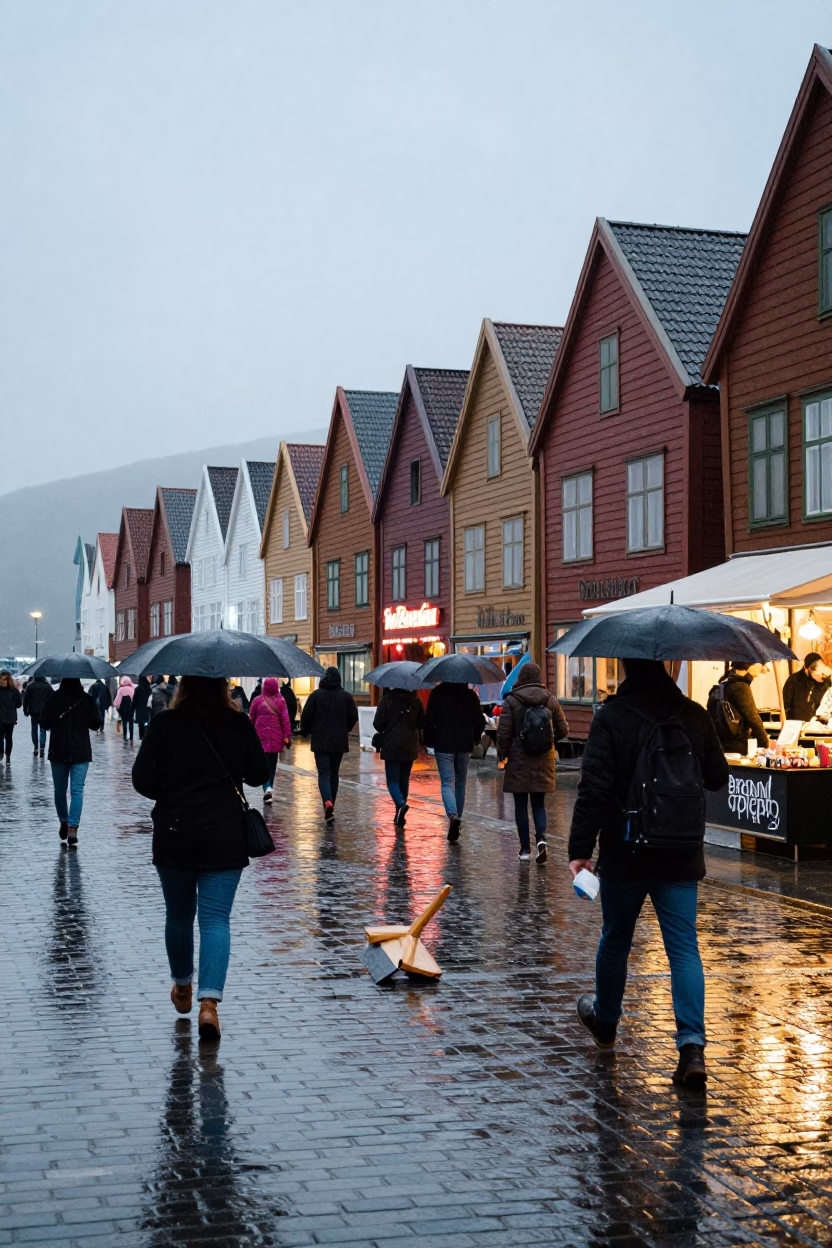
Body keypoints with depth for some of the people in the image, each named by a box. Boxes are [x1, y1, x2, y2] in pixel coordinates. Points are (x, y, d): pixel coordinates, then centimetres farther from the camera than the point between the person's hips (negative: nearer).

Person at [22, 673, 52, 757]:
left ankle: (35, 748, 11)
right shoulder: (48, 686, -1)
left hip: (33, 712, 0)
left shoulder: (30, 686, -3)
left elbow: (26, 699, -1)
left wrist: (25, 710, 6)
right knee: (43, 729, 4)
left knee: (34, 729, 10)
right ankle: (42, 747, -12)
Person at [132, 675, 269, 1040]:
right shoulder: (239, 725, -4)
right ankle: (209, 1001, -15)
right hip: (225, 837, 0)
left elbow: (142, 780, -6)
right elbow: (259, 775, 5)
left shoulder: (162, 725, -6)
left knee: (178, 915, 18)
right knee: (216, 917, 0)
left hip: (173, 835, 1)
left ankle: (183, 988, 36)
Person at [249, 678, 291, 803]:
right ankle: (269, 787, 22)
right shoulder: (280, 701, -2)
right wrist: (288, 737, 0)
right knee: (272, 763, 15)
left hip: (261, 736, -1)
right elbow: (285, 720, -5)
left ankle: (267, 788, -22)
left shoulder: (257, 700, -3)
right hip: (276, 738, 1)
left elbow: (251, 718, 6)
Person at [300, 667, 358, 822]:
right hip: (339, 741, 2)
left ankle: (327, 802, -27)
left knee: (323, 773, -5)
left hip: (320, 741, -2)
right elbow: (354, 717, 3)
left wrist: (306, 731, 14)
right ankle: (331, 805, 20)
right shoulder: (346, 696, 1)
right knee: (334, 773, 15)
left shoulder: (315, 695, -4)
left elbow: (306, 716, -5)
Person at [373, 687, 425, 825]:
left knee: (393, 780, 0)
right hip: (410, 746, 3)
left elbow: (378, 723, -10)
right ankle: (399, 815, 16)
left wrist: (383, 731, 11)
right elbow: (422, 722, 4)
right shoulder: (415, 700, 1)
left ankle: (401, 804, -27)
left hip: (391, 746, -3)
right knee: (404, 780, 13)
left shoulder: (387, 700, -9)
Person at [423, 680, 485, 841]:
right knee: (460, 783, 16)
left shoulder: (437, 693, -5)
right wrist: (473, 739, 20)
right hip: (464, 745, 3)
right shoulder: (470, 695, 2)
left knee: (447, 783, -4)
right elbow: (480, 721, 4)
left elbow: (429, 719, -7)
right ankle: (457, 818, 22)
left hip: (443, 744, -2)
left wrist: (429, 740, 5)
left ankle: (453, 815, -26)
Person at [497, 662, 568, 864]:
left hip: (519, 761, -2)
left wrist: (501, 754, 3)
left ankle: (525, 848, 6)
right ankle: (541, 837, -12)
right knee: (539, 802, 11)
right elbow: (563, 731, 5)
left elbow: (503, 732, -9)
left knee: (521, 804, 6)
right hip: (543, 762, 2)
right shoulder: (550, 700, 1)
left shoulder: (511, 701, -7)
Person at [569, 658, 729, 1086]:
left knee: (615, 939, 17)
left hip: (625, 854, -2)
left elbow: (594, 789, -16)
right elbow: (718, 777, 9)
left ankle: (604, 1020, 37)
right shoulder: (695, 716, -1)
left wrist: (579, 849, -12)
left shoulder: (610, 718, -12)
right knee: (684, 947, 2)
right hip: (681, 856, 2)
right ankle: (692, 1044, -11)